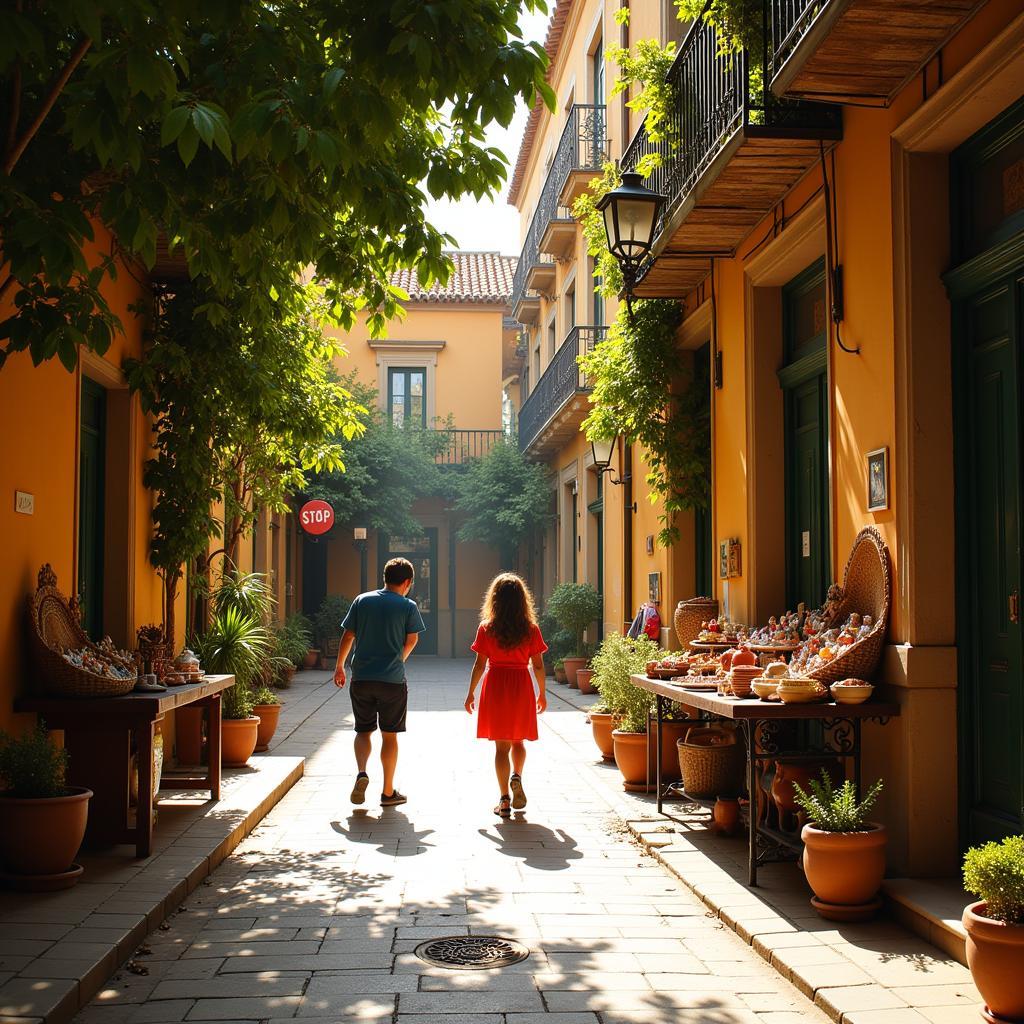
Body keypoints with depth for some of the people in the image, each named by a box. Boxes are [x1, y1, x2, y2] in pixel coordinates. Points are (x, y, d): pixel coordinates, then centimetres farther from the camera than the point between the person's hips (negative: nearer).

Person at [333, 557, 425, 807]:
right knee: (389, 735, 8)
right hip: (393, 679, -2)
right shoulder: (408, 606, -3)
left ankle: (361, 773, -10)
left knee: (363, 730, 15)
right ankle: (388, 792, 13)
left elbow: (348, 637, 5)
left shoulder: (362, 601, 4)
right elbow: (412, 640, -1)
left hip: (361, 677, 2)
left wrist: (339, 667, 17)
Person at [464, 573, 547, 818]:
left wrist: (471, 693, 6)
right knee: (518, 740, 21)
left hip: (495, 686, -1)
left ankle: (504, 799, 4)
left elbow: (480, 664, -3)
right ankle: (516, 777, -4)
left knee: (501, 745, 6)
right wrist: (542, 693, 13)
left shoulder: (487, 628, -5)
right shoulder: (531, 629, -2)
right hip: (521, 687, 1)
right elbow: (538, 665, 0)